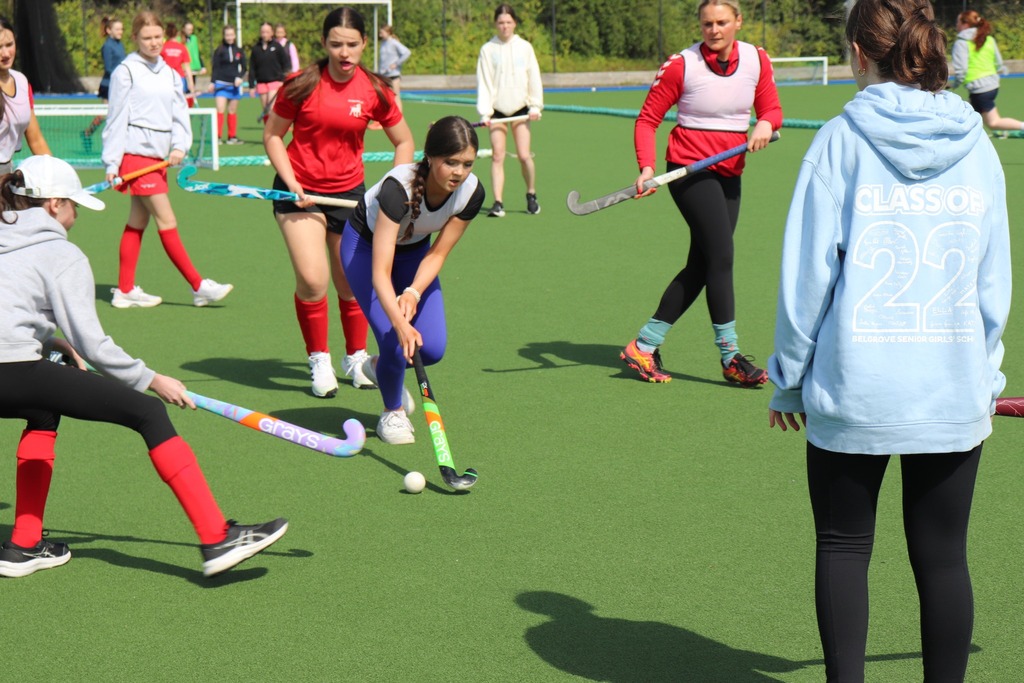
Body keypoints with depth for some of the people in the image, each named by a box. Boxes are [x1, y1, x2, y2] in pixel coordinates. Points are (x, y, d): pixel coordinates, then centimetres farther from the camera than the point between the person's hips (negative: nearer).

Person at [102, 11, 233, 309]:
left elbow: (180, 113, 12)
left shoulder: (169, 74, 13)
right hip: (136, 154, -6)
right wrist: (112, 163, -8)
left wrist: (179, 146, -7)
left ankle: (125, 290, 16)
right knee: (168, 222, -6)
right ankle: (199, 287, -5)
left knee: (138, 222, 10)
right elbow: (116, 118, -5)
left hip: (159, 157, 6)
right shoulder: (126, 72, -5)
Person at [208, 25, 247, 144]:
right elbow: (215, 67, 1)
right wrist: (212, 82, -7)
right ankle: (217, 136, -12)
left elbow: (244, 67, 11)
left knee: (232, 111, 8)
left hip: (234, 85, 3)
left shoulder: (239, 51, 7)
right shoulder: (219, 50, 0)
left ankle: (232, 137, 15)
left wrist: (240, 78, -7)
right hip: (221, 84, -3)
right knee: (220, 110, -12)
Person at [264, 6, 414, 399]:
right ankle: (319, 362, 4)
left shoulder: (374, 91, -5)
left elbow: (404, 142, 8)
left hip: (349, 192, 2)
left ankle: (355, 358, 30)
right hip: (300, 190, -2)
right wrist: (292, 183, -11)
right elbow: (272, 135, 0)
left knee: (352, 283, 7)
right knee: (311, 279, -15)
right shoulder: (302, 85, -10)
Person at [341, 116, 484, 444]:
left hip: (416, 249, 5)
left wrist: (414, 293, -33)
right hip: (365, 244, -4)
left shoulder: (472, 192, -25)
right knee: (396, 340, -20)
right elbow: (380, 272, -44)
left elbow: (438, 253, -15)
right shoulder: (399, 187, -40)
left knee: (432, 349, -7)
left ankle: (380, 365, 27)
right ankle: (392, 411, 10)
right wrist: (400, 323, -57)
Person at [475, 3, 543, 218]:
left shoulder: (524, 47, 4)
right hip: (497, 110, 0)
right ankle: (498, 203, -6)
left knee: (524, 155, -6)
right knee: (497, 156, -7)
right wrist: (484, 112, -9)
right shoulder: (488, 50, 1)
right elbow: (483, 83, -1)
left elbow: (534, 78, 7)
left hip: (520, 108, 0)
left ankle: (531, 195, 15)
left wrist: (535, 106, 0)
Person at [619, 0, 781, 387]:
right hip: (689, 169, -6)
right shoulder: (681, 65, -10)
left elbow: (771, 108, 11)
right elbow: (648, 118, -4)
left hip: (729, 175, 6)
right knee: (720, 255, -15)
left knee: (700, 267, 6)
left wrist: (765, 124, -14)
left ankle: (644, 347, 16)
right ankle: (730, 356, -7)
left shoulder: (756, 60, 2)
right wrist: (647, 167, -18)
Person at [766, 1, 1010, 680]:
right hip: (955, 393, 2)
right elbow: (994, 282, 7)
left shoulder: (840, 141, -7)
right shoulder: (977, 147, 2)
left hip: (853, 389, -2)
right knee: (943, 558, 11)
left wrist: (789, 376, 4)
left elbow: (805, 274, -6)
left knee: (843, 547, 12)